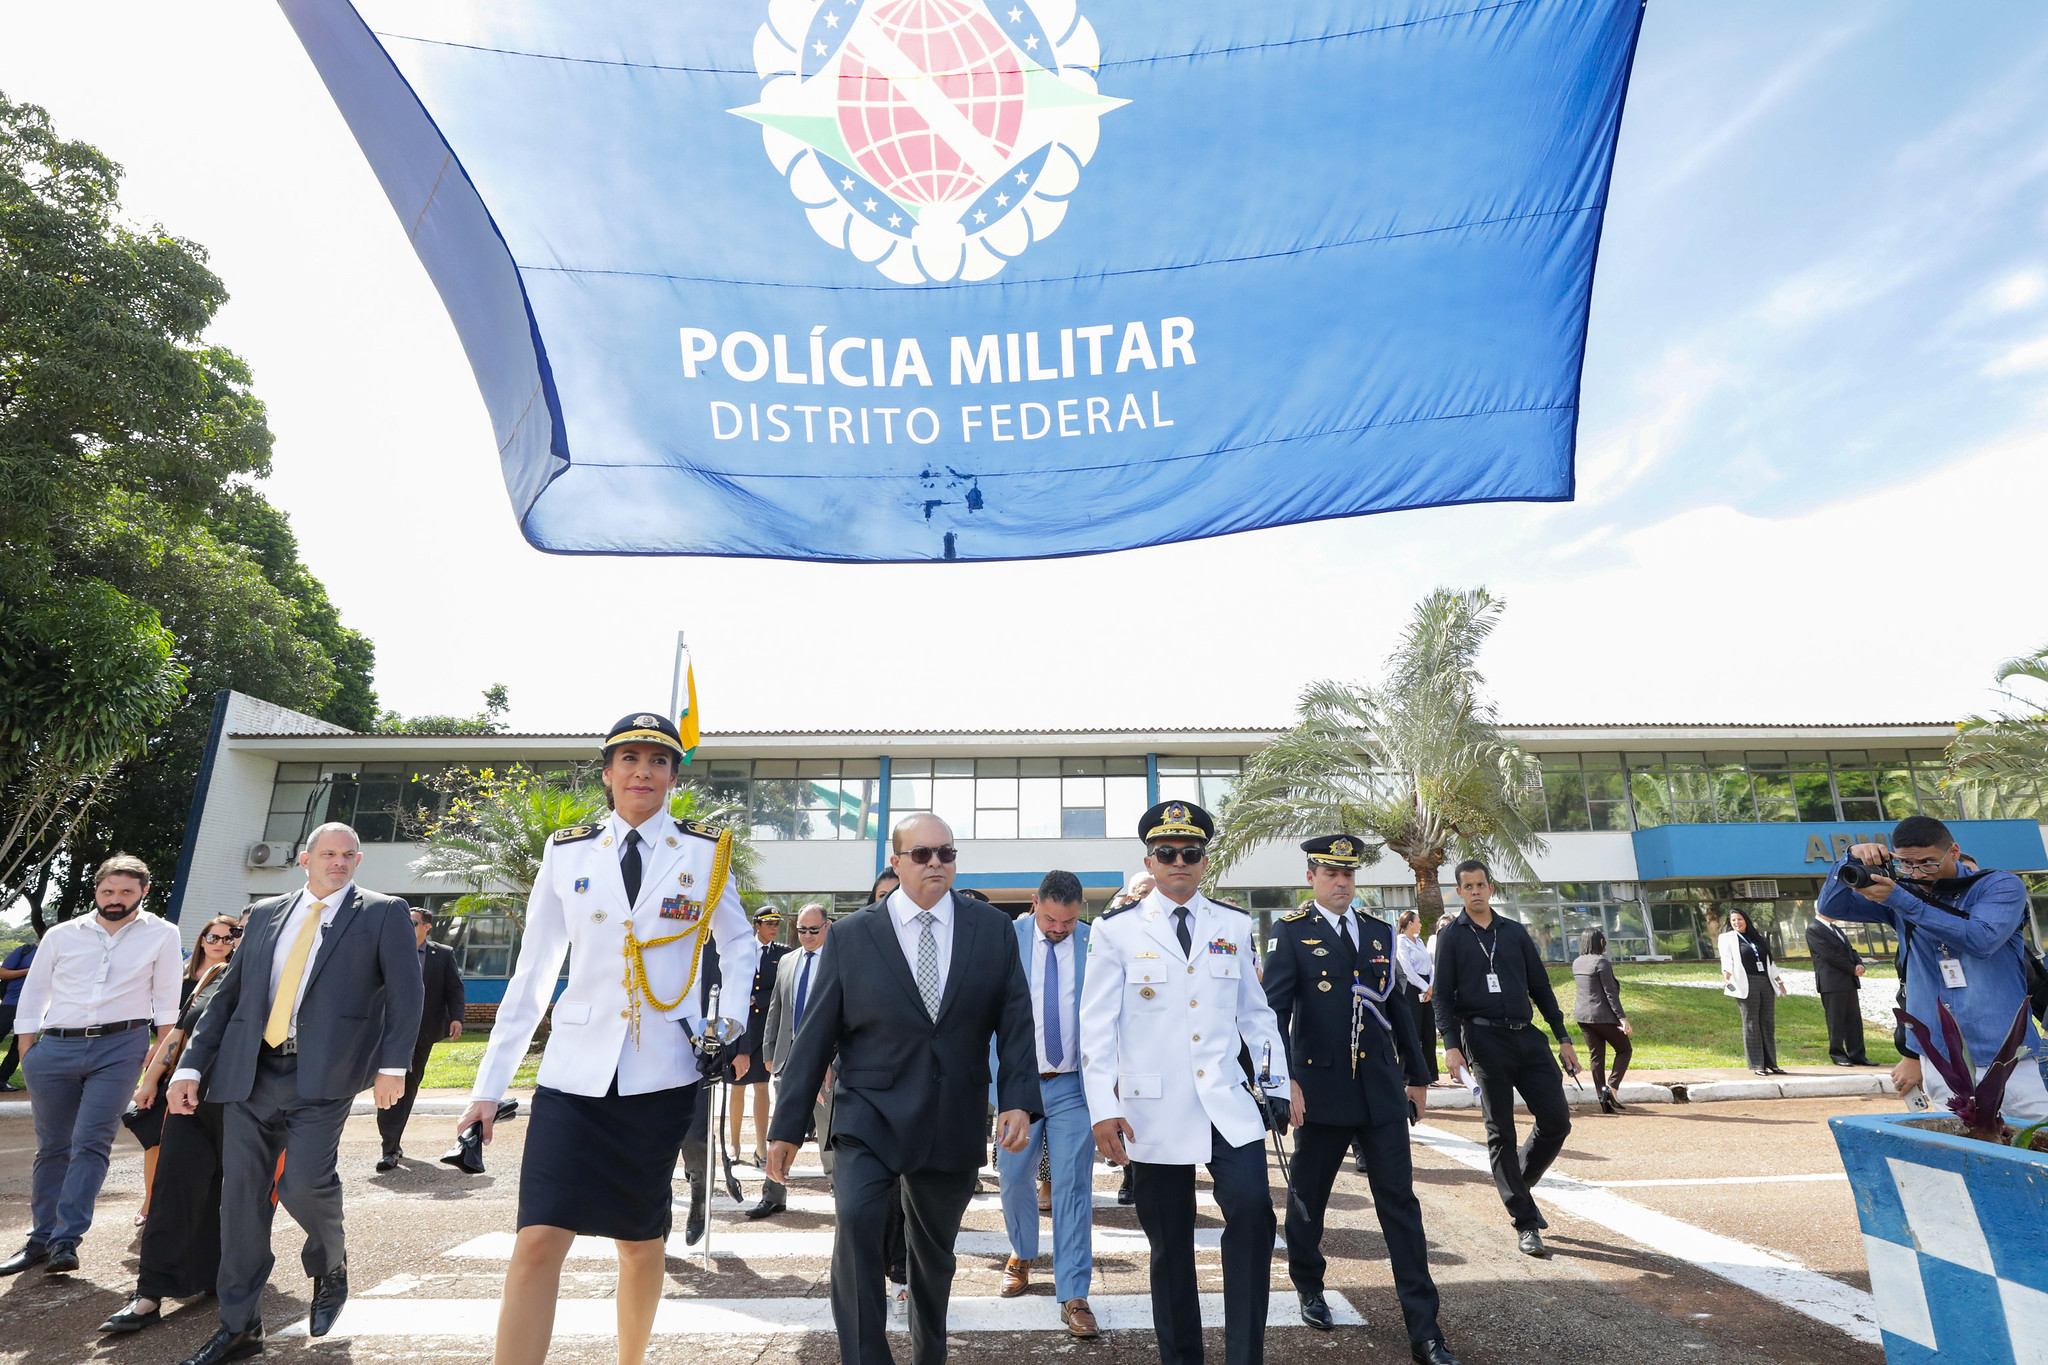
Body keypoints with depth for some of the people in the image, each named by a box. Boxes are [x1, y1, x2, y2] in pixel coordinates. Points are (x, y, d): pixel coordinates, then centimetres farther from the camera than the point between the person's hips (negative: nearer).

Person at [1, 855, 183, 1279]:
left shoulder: (161, 935, 5)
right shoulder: (62, 935, 10)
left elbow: (166, 998, 5)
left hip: (121, 1046, -2)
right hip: (55, 1048, 3)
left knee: (91, 1142, -9)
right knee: (53, 1146, 10)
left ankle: (66, 1240, -4)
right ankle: (40, 1239, 22)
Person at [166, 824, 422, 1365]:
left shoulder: (383, 913, 1)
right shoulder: (265, 913, 15)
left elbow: (404, 991, -5)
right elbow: (228, 994, 16)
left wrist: (392, 1065, -12)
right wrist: (190, 1064, 8)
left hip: (323, 1074, -4)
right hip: (248, 1072, 4)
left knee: (304, 1181, -13)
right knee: (242, 1193, 6)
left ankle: (330, 1267, 20)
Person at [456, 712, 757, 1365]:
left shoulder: (705, 852, 0)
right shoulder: (567, 852, 3)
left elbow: (738, 944, 12)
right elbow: (531, 976, 6)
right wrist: (489, 1086, 6)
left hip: (661, 1073, 0)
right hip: (575, 1071, 1)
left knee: (641, 1239, 12)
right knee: (538, 1239, -9)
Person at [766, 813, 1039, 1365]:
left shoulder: (992, 927, 0)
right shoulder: (850, 935, -3)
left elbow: (1015, 1020, 0)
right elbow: (815, 1035, -1)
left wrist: (1019, 1101, -10)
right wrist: (787, 1127, 0)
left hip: (952, 1125, 2)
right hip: (870, 1115, -1)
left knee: (935, 1250, 17)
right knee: (856, 1221, -24)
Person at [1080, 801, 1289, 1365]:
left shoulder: (1235, 927, 7)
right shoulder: (1117, 930, -2)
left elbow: (1256, 1012, 14)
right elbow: (1095, 1024, -3)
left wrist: (1275, 1083, 11)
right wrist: (1102, 1108, -8)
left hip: (1228, 1102, 2)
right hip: (1154, 1111, -1)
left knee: (1252, 1210, -15)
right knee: (1170, 1242, 8)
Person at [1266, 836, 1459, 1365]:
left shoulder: (1379, 934, 9)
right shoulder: (1291, 933, -6)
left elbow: (1398, 1009, 15)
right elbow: (1274, 1010, -10)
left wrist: (1418, 1076, 17)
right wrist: (1286, 1081, -18)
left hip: (1382, 1091, 3)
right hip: (1321, 1088, -3)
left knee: (1400, 1203, 4)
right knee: (1308, 1197, 14)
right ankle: (1309, 1286, 40)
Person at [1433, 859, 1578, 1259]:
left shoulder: (1515, 932, 13)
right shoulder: (1451, 935, 2)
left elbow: (1540, 987, 15)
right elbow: (1443, 995, -2)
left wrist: (1563, 1038, 10)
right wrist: (1451, 1044, -13)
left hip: (1528, 1037, 4)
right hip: (1485, 1039, -4)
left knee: (1557, 1121, 1)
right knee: (1501, 1133, 1)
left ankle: (1519, 1186, 26)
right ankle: (1525, 1223, 11)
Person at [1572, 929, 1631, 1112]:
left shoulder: (1576, 963, 9)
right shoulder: (1602, 963, -14)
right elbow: (1611, 993, -16)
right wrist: (1623, 1018, -15)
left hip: (1582, 1015, 7)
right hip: (1603, 1015, -7)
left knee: (1596, 1056, 10)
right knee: (1625, 1050, 11)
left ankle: (1602, 1097, 9)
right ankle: (1612, 1087, -2)